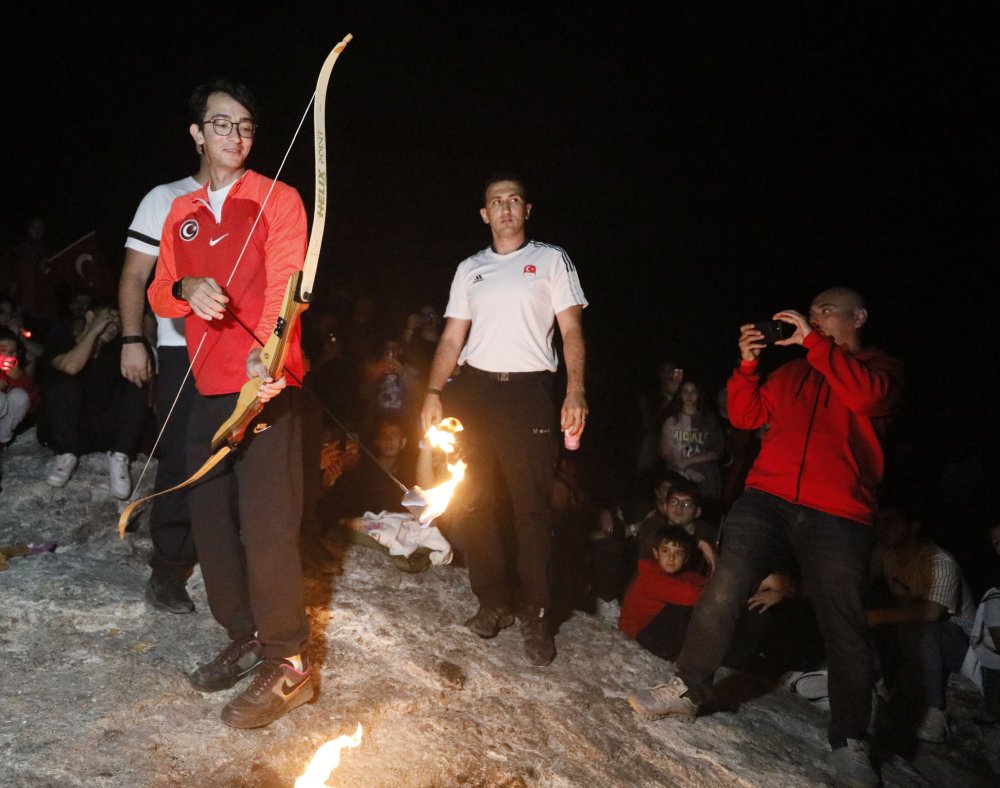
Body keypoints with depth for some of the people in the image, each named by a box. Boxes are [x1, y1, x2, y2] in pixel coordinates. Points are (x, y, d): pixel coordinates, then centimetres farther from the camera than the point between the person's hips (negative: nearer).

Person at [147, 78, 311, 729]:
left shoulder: (278, 199, 0)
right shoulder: (180, 213, 17)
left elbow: (285, 286, -14)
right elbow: (159, 295, 15)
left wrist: (264, 358, -32)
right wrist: (186, 289, -10)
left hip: (266, 384, -6)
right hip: (209, 388, 6)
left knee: (266, 525, -7)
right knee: (211, 521, 10)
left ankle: (288, 664, 5)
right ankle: (246, 638, 26)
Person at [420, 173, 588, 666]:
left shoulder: (551, 259, 10)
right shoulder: (469, 269, 18)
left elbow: (571, 331, 2)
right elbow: (452, 337, 15)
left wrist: (575, 392, -11)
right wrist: (433, 392, 1)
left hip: (527, 390, -3)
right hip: (473, 387, 4)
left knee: (532, 506, -4)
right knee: (475, 502, 3)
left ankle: (536, 618, 6)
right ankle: (494, 603, 17)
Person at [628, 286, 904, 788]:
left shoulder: (881, 367, 11)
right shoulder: (791, 371, 21)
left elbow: (868, 396, -12)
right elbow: (746, 416, 17)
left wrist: (813, 342, -9)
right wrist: (747, 364, 3)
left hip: (838, 516, -2)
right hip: (767, 498, 3)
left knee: (845, 627, 2)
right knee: (724, 587, -10)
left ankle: (850, 741, 17)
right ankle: (688, 689, 3)